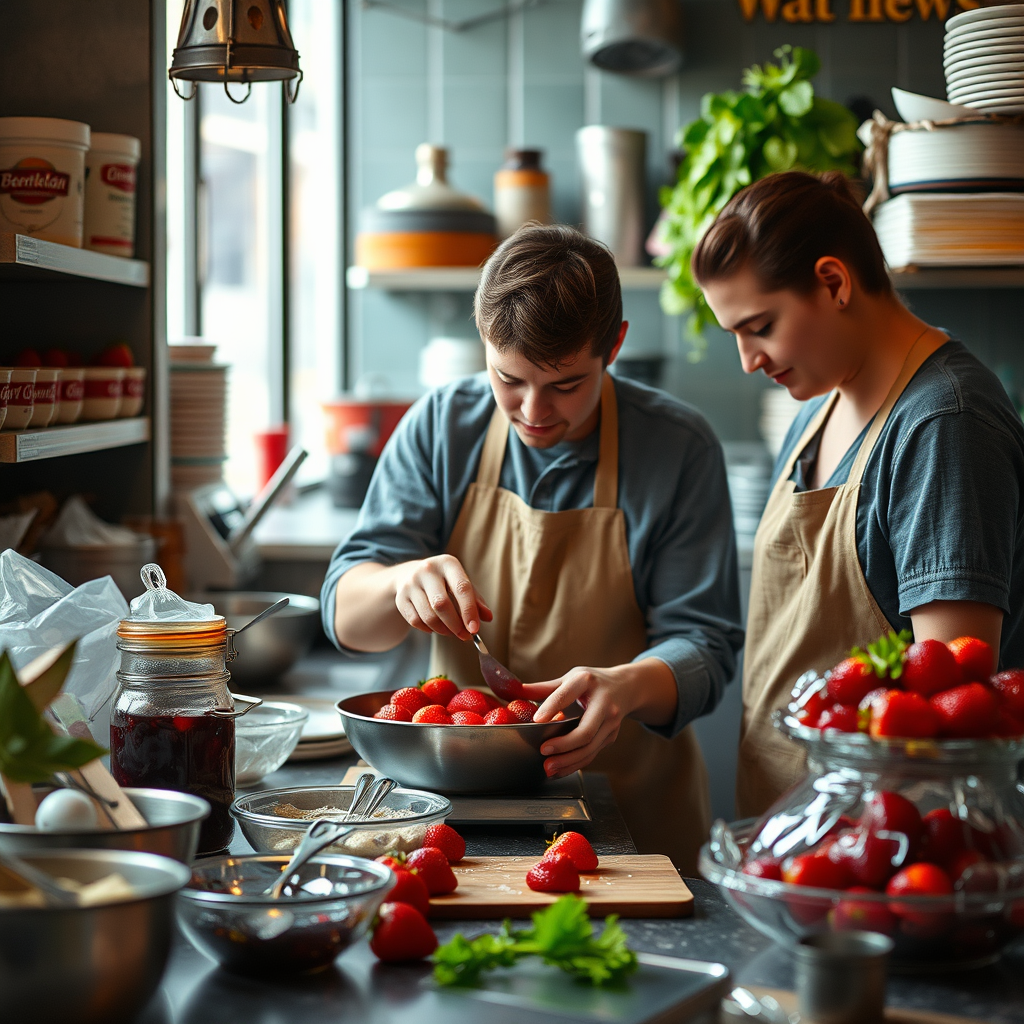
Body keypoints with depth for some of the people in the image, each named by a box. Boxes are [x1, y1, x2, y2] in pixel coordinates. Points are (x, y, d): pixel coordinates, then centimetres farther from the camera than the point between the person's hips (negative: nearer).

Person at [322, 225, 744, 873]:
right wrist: (400, 583, -25)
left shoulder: (680, 448, -6)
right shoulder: (440, 426, -1)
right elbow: (346, 615, -1)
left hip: (632, 808, -1)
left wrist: (629, 686, -30)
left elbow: (703, 646, -7)